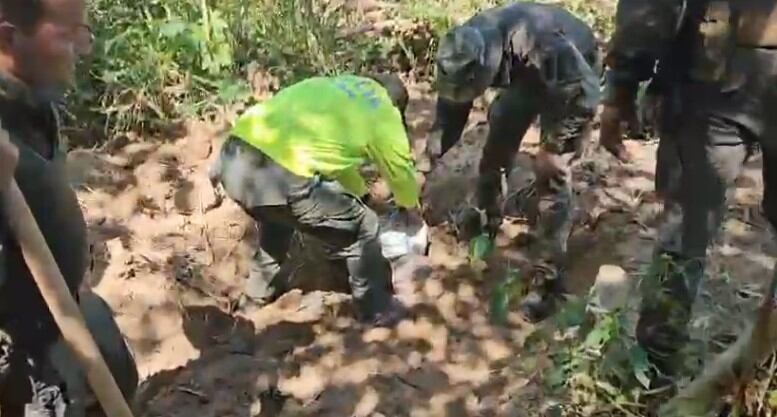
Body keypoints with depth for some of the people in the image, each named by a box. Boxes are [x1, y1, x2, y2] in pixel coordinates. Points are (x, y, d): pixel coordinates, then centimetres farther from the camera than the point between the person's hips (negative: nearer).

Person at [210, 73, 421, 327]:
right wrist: (410, 206, 51)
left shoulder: (337, 85, 32)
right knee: (362, 227, 14)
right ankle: (377, 310, 29)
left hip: (233, 157, 8)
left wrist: (360, 192, 57)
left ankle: (260, 291, 51)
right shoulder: (384, 115, 15)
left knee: (279, 215, 39)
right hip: (279, 176, -7)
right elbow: (401, 171, 29)